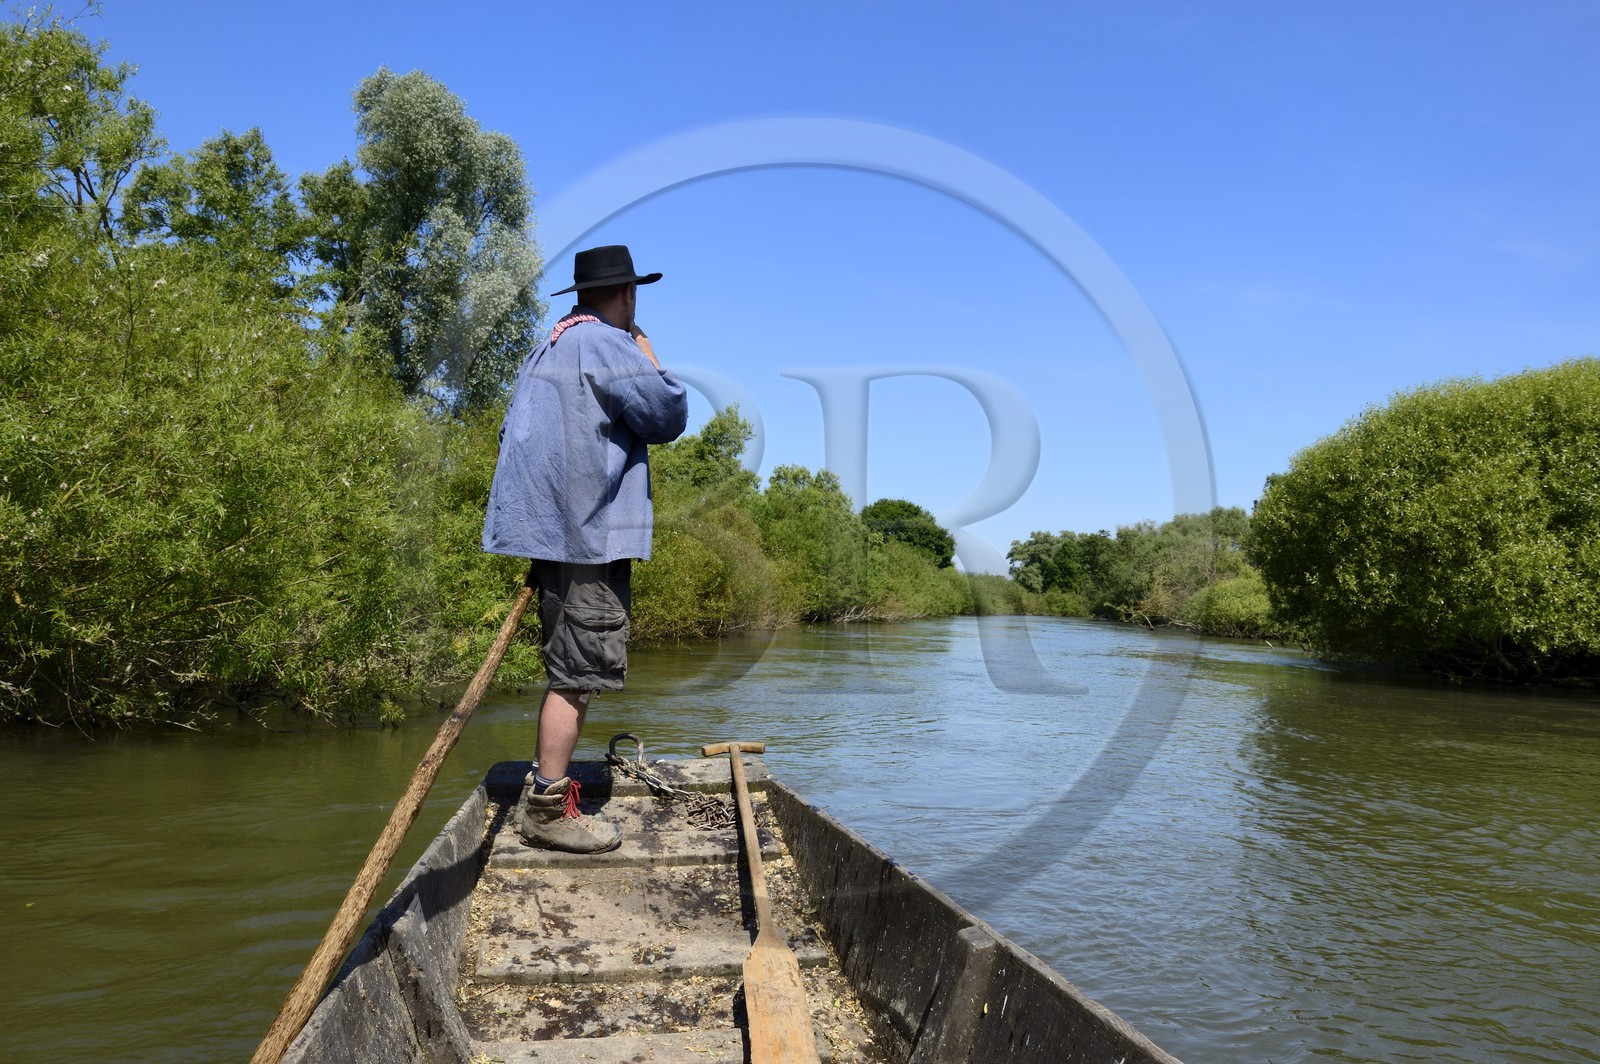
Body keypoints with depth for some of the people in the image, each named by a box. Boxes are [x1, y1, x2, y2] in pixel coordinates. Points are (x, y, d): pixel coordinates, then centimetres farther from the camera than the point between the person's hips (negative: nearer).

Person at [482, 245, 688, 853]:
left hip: (553, 530, 10)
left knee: (570, 669, 16)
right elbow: (670, 415, -10)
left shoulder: (549, 348, 22)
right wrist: (650, 359, 6)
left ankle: (545, 797, 23)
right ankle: (547, 809, -3)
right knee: (579, 672, -7)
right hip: (589, 534, -10)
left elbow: (511, 436, 25)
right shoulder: (606, 342, -9)